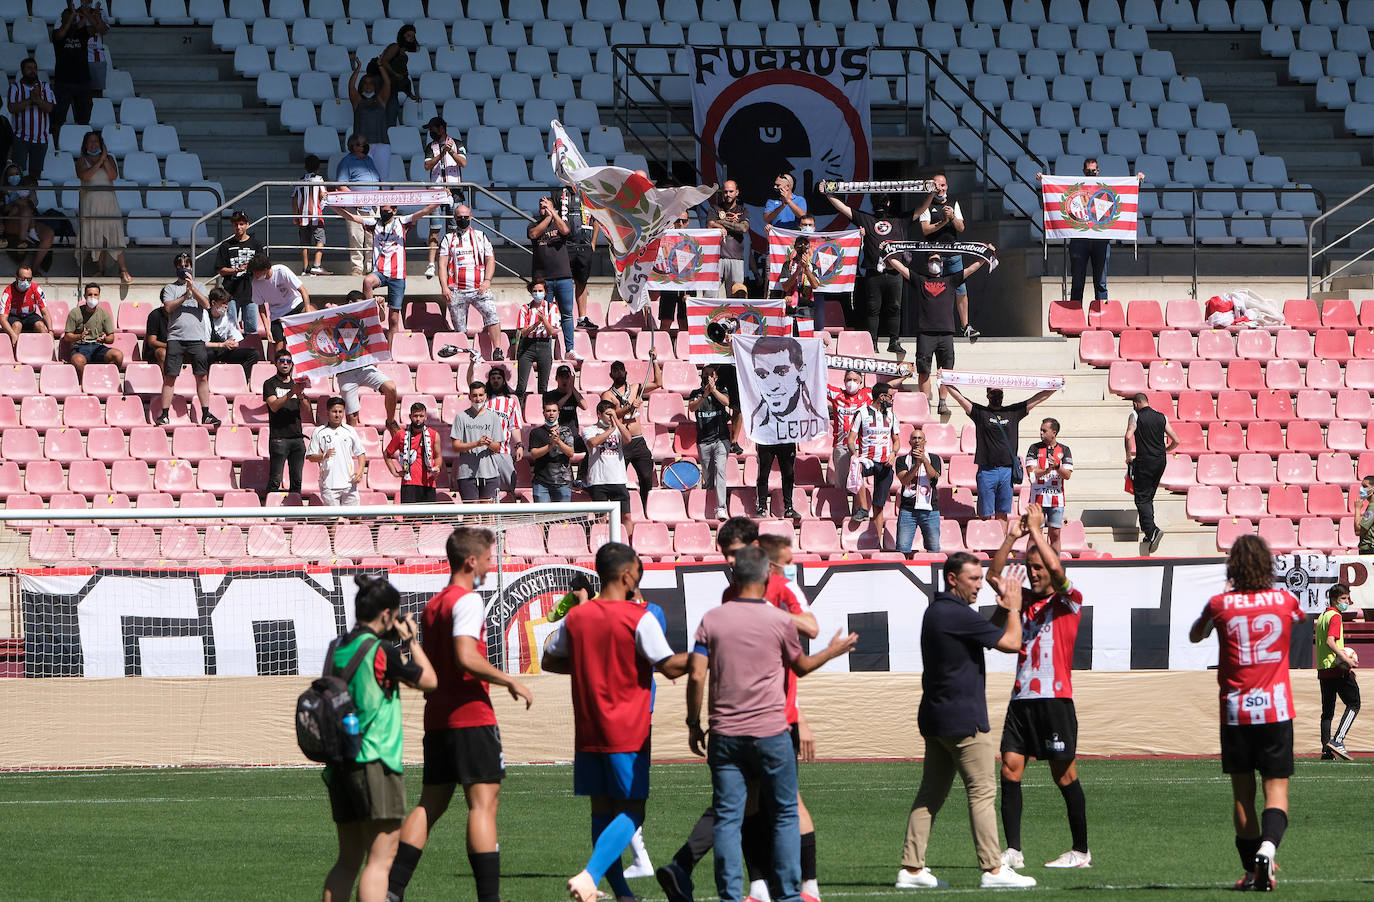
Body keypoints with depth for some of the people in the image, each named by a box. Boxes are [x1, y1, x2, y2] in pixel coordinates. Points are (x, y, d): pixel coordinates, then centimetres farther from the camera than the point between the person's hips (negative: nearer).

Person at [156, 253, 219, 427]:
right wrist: (184, 297, -13)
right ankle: (164, 414, -1)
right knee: (169, 376, -4)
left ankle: (206, 414, 3)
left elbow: (206, 304, -2)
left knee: (202, 376, -2)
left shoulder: (199, 287, 15)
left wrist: (192, 287, -13)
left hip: (196, 338, 1)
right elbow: (168, 307, -4)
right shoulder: (170, 288, 11)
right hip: (175, 337, -1)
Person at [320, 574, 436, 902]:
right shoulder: (380, 651, -11)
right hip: (375, 761, -8)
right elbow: (429, 680, -1)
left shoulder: (336, 649, 9)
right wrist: (411, 639, 10)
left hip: (339, 763, 8)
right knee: (380, 858, -7)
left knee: (348, 859, 15)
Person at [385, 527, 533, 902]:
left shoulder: (433, 605, 17)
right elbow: (466, 658, -23)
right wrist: (511, 681, -15)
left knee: (431, 803, 10)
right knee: (483, 802, -7)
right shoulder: (468, 601, -11)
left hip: (437, 717, 9)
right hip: (471, 716, -9)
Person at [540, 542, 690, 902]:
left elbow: (549, 661, 17)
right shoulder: (639, 618, -11)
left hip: (587, 734, 5)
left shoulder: (576, 617, 5)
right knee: (630, 813, -1)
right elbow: (670, 667, -13)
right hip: (627, 734, -5)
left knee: (602, 812, 12)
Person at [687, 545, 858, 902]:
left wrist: (693, 724, 6)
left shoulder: (712, 619, 0)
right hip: (770, 732, -1)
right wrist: (833, 651, 31)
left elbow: (696, 675, -5)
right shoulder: (780, 621, -4)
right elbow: (801, 666, 12)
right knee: (784, 815, 9)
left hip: (724, 734, 2)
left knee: (727, 818, 3)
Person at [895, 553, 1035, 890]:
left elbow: (991, 633, 28)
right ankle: (993, 869, -5)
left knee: (930, 794, 10)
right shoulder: (958, 614, -17)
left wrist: (1004, 606, 18)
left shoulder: (935, 611, 14)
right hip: (962, 720, -10)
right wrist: (1013, 607, 3)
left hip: (935, 719, 10)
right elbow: (1011, 642, -13)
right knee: (982, 792, -5)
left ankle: (912, 868, 8)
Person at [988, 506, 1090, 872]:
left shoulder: (1068, 601, -1)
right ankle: (1013, 851, -1)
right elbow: (993, 577, 10)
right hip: (1022, 699, 6)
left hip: (1055, 699, -6)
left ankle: (1081, 851, 6)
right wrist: (1012, 537, 2)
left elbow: (1057, 569, -18)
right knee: (1010, 769, -2)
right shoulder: (1024, 600, 16)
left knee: (1064, 773, -2)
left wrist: (1036, 529, -10)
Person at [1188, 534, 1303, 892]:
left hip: (1235, 711, 0)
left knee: (1243, 793, 10)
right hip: (1276, 708, 0)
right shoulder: (1284, 601, 1)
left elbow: (1195, 635, 19)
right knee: (1276, 790, -2)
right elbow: (1299, 618, 28)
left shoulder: (1221, 604, -3)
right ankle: (1268, 846, -28)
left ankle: (1252, 870, 12)